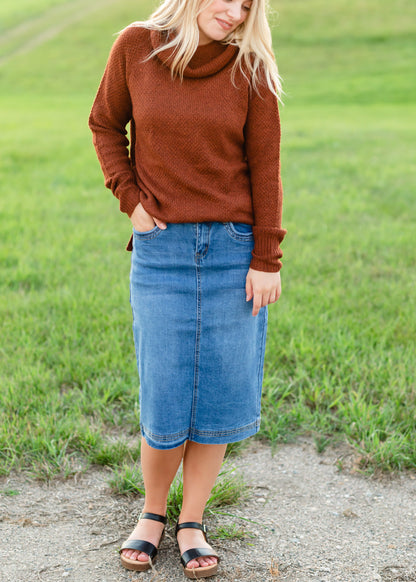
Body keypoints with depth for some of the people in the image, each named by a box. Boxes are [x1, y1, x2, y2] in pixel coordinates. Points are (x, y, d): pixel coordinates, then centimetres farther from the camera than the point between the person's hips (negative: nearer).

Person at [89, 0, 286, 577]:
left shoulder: (250, 69, -1)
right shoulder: (136, 46, 0)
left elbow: (264, 167, -1)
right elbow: (106, 124, 13)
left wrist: (266, 259, -3)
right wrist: (130, 198, 1)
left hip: (233, 248, 1)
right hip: (161, 249, 0)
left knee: (221, 395, 5)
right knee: (165, 404, 1)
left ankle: (192, 523, 24)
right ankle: (152, 514, 28)